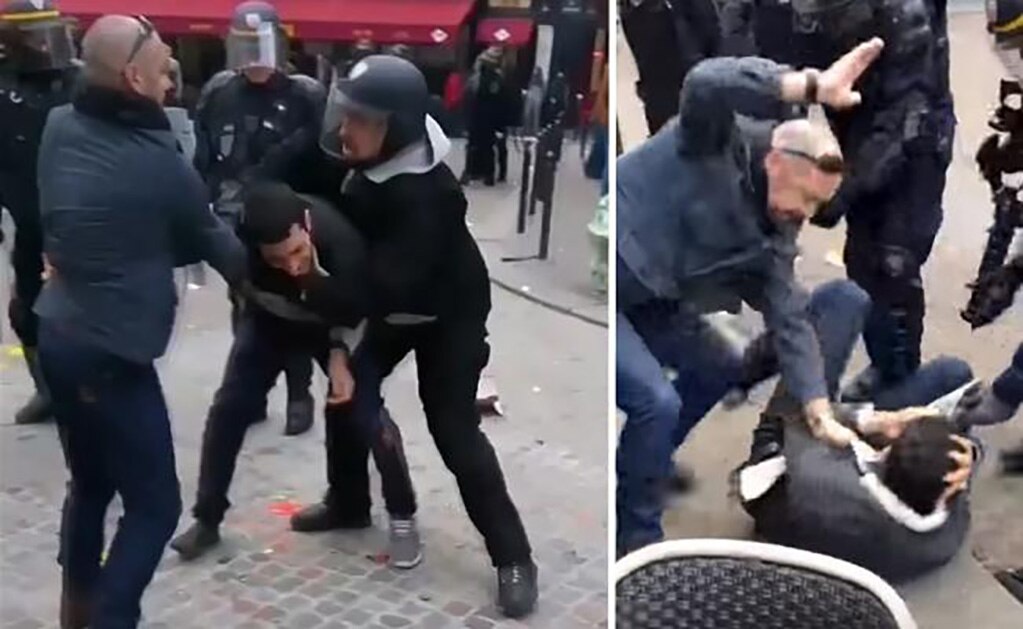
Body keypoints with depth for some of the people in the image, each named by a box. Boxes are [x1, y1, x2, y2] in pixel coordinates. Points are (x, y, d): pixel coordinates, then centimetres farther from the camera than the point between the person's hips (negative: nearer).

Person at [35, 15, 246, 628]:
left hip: (59, 336, 8)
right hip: (112, 354, -8)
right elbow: (210, 242, -1)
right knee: (155, 505, 3)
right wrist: (254, 264, 19)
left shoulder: (60, 127, 1)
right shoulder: (160, 161, -16)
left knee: (91, 483, 24)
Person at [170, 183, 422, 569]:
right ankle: (207, 519, 11)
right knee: (230, 405, -5)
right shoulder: (239, 236, -39)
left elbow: (355, 309, -20)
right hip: (270, 316, 2)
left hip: (335, 320, -2)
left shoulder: (339, 238, -40)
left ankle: (402, 516, 6)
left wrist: (340, 354, -29)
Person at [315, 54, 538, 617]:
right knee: (350, 390, 11)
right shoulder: (365, 154, -15)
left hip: (448, 312, -7)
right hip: (396, 304, 8)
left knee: (454, 430, -10)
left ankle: (512, 557, 1)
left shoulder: (425, 194, -37)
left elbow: (392, 281, -39)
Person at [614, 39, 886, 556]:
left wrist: (821, 414, -6)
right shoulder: (717, 139, -17)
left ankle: (640, 466, 36)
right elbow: (706, 83, -40)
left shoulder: (773, 232, 2)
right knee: (657, 401, -16)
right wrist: (814, 86, -45)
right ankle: (637, 539, 4)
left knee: (718, 368, 18)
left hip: (645, 300, 9)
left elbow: (790, 317, 0)